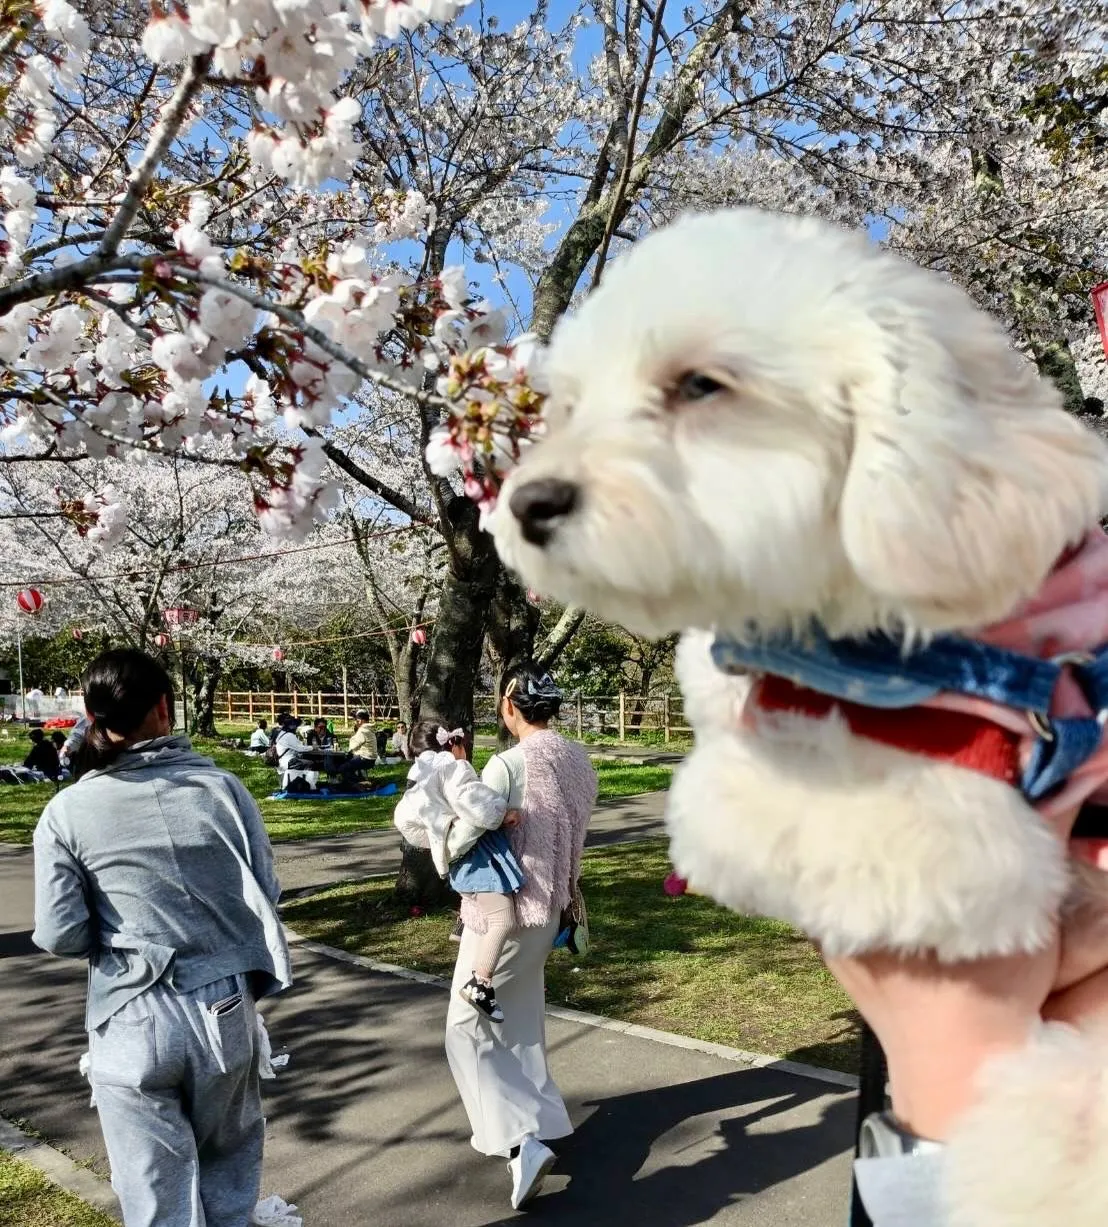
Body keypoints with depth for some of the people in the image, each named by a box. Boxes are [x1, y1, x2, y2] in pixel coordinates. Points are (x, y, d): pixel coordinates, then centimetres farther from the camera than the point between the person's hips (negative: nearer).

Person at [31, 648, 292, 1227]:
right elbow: (266, 891, -3)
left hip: (132, 1024, -1)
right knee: (229, 1169, 24)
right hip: (225, 1012, 2)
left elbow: (60, 935, -7)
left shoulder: (67, 812, -7)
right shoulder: (221, 786, -5)